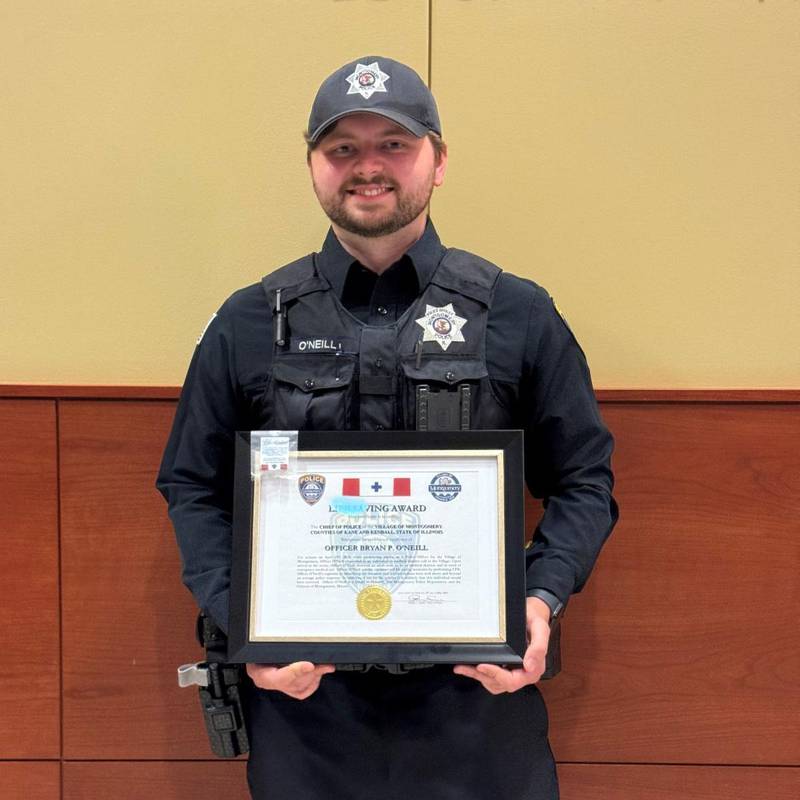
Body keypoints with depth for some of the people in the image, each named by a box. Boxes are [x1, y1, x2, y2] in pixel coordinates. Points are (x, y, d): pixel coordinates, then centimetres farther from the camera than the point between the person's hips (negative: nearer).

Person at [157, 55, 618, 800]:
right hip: (302, 695, 1)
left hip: (478, 691, 0)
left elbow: (583, 479, 7)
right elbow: (193, 488, 9)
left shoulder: (519, 315, 3)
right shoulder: (249, 324, 5)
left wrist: (543, 598, -10)